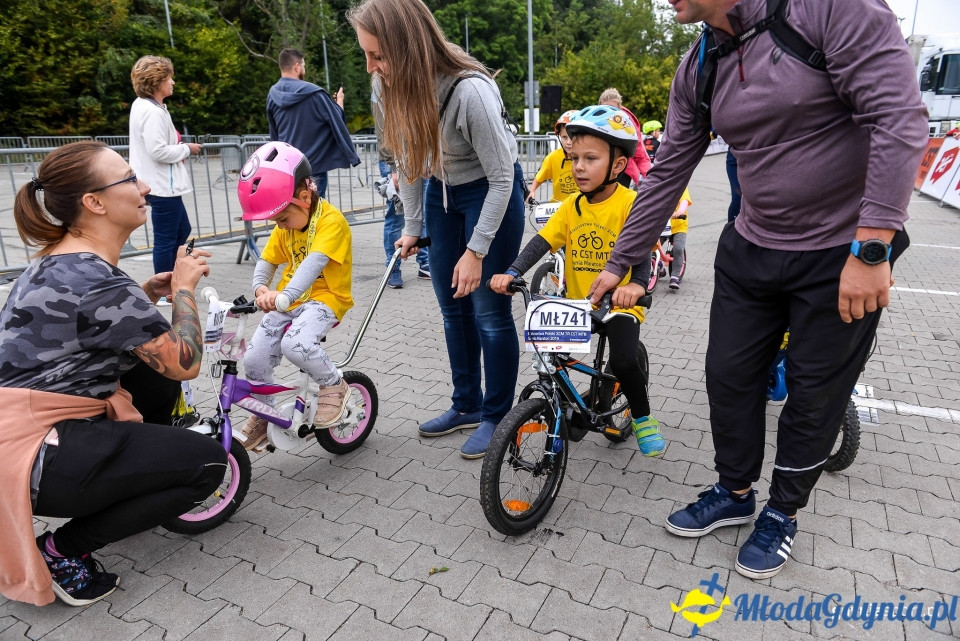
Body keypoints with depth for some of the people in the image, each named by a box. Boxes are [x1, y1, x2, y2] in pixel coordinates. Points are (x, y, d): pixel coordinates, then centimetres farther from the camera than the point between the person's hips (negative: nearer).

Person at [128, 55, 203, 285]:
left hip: (162, 184, 11)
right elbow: (158, 151, -25)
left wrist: (180, 148, 8)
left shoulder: (142, 106, 14)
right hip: (162, 186, -11)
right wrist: (186, 149, -11)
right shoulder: (153, 112, -19)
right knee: (166, 240, -1)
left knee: (182, 231, 21)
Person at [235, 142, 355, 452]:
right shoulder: (284, 227, 7)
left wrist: (285, 296, -47)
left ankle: (334, 385, -4)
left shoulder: (331, 220, -18)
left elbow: (314, 263, -33)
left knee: (295, 344, -33)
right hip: (287, 299, 7)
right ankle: (262, 417, 21)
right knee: (254, 357, -4)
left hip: (325, 296, -7)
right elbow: (267, 261, 8)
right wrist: (260, 289, -15)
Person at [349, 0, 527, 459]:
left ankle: (496, 416, 16)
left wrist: (476, 250, -22)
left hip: (491, 194, -7)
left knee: (489, 312, -3)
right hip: (442, 194, 7)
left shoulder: (470, 91, -31)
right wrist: (412, 226, 5)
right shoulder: (401, 89, -12)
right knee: (452, 308, 12)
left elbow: (501, 177, -23)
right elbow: (408, 160, 3)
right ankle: (467, 405, 28)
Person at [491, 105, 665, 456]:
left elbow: (642, 252, -21)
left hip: (618, 304, -5)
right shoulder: (571, 206, 3)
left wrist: (636, 284, -42)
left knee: (623, 361, -21)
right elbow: (542, 241, -4)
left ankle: (643, 418, 8)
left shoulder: (629, 204, -12)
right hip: (577, 303, 5)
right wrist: (511, 273, -17)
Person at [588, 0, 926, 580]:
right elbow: (667, 176, 5)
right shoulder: (697, 72, 0)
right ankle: (735, 492, 35)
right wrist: (619, 264, 7)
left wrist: (871, 249, -25)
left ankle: (783, 513, 31)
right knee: (729, 375, 11)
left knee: (815, 395, 8)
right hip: (750, 250, 6)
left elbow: (901, 119, -23)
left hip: (846, 252, -5)